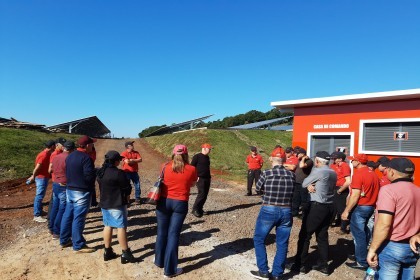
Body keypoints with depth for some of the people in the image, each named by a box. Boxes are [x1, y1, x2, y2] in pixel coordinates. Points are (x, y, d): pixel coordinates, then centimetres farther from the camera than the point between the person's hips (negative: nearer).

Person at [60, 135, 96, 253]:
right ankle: (78, 245, 7)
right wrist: (96, 173, -4)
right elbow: (89, 177, -24)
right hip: (82, 192, -9)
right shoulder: (86, 158, -19)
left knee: (68, 215, 17)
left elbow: (67, 173, 17)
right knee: (78, 218, -2)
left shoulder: (70, 156, 10)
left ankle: (64, 240, 29)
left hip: (70, 190, 9)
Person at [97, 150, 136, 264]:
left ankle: (107, 251, 24)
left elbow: (101, 186, 12)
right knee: (121, 227, 0)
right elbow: (127, 187, -16)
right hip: (117, 204, -8)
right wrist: (126, 195, 4)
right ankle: (125, 254, 6)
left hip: (104, 203, 8)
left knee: (107, 226, 16)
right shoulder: (118, 173, -22)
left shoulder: (100, 172, 4)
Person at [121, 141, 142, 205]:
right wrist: (135, 160, -9)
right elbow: (127, 161, -21)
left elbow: (140, 160, -6)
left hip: (134, 172, 4)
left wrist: (131, 160, -16)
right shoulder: (124, 153, -8)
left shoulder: (136, 152, 6)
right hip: (127, 172, -4)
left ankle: (137, 199, 16)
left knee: (137, 185, 5)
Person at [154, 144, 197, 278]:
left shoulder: (166, 167, -4)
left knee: (162, 232, 18)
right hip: (180, 204, -2)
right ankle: (169, 269, 13)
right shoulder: (191, 169, -7)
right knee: (173, 234, 5)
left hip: (164, 201, 2)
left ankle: (159, 260, 37)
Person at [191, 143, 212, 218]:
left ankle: (200, 209, 17)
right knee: (201, 194, -15)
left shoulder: (207, 157, 17)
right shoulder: (197, 156, -7)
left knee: (205, 195, 7)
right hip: (200, 179, -8)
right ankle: (195, 209, -5)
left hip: (207, 179, 8)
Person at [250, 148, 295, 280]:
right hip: (286, 212, 3)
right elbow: (293, 191, 10)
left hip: (268, 211, -3)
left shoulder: (266, 173, -11)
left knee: (259, 239, 15)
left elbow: (258, 188, 4)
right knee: (282, 244, 14)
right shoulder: (292, 175, -2)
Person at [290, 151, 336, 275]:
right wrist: (310, 185, -6)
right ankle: (323, 265, 20)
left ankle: (301, 265, 8)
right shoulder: (333, 173, 11)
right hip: (329, 206, 8)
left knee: (304, 235, 2)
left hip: (317, 207, -8)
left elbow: (303, 184, -5)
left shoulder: (318, 171, -14)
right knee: (322, 236, 15)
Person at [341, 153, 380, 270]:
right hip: (370, 207, 9)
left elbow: (355, 195, -21)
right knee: (364, 232, 19)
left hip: (359, 207, -8)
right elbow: (374, 191, 11)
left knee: (358, 234, 1)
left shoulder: (358, 174, -16)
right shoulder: (373, 174, 9)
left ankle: (361, 262, 8)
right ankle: (361, 254, 32)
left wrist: (346, 211, -17)